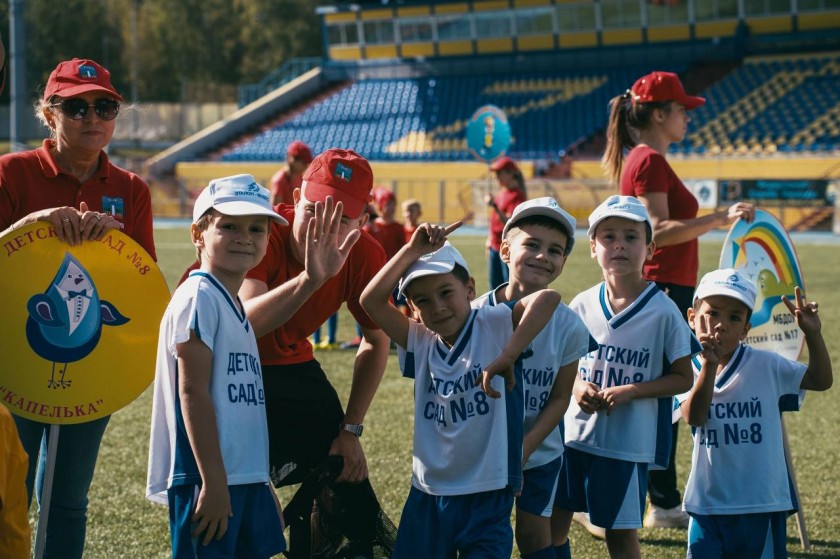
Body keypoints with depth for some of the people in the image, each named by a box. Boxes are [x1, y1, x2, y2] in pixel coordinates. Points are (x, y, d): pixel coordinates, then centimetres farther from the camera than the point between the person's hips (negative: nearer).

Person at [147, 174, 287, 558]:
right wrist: (214, 483, -18)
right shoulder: (199, 298, -11)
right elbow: (192, 393, -16)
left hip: (246, 479, 9)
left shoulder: (235, 306, 17)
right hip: (208, 479, -9)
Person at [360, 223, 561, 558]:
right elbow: (371, 300, -7)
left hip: (488, 496, -4)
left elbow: (548, 298, -25)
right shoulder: (420, 342, 3)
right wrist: (413, 251, -12)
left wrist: (506, 358, -32)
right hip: (428, 496, 4)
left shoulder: (495, 326, -8)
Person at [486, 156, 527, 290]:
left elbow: (509, 222, -24)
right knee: (495, 286, 12)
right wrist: (490, 240, 18)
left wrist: (494, 206, -35)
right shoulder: (501, 193, 12)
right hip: (495, 246, 9)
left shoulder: (517, 196, -14)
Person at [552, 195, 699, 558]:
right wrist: (578, 386, -9)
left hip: (628, 443, -4)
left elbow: (683, 378, -6)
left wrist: (629, 391, -18)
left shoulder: (662, 311, -10)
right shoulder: (582, 305, 1)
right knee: (554, 523, 10)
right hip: (574, 433, 4)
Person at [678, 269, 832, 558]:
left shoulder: (765, 365, -1)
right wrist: (709, 365, -33)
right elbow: (694, 417, -20)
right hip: (709, 500, 0)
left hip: (762, 501, 0)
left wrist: (813, 334, -14)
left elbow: (821, 379, 0)